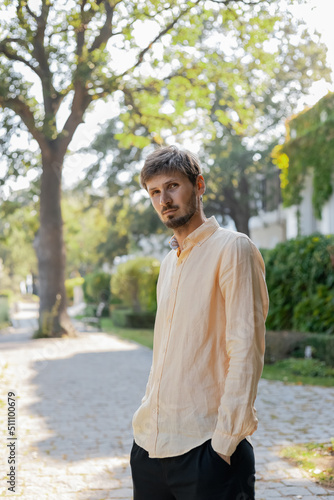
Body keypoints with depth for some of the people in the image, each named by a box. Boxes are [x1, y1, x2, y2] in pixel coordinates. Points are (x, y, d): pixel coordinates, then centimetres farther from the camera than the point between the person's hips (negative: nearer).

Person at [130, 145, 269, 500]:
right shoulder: (169, 263, 15)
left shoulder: (232, 248, -9)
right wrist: (148, 416, 13)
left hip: (205, 447, -7)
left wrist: (224, 443, -19)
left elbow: (246, 349, -15)